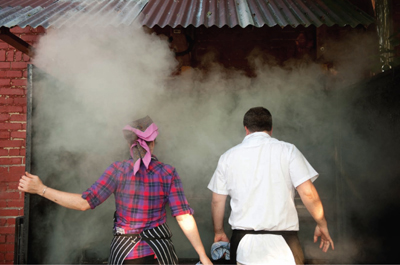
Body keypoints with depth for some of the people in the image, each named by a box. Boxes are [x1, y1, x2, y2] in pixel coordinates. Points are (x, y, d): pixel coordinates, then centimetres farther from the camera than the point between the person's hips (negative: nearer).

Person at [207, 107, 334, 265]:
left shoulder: (228, 157, 5)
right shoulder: (287, 150, -1)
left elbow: (217, 201, 8)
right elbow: (307, 193, -7)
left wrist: (218, 231, 23)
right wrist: (322, 225, 7)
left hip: (243, 241, 2)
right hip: (282, 243, -2)